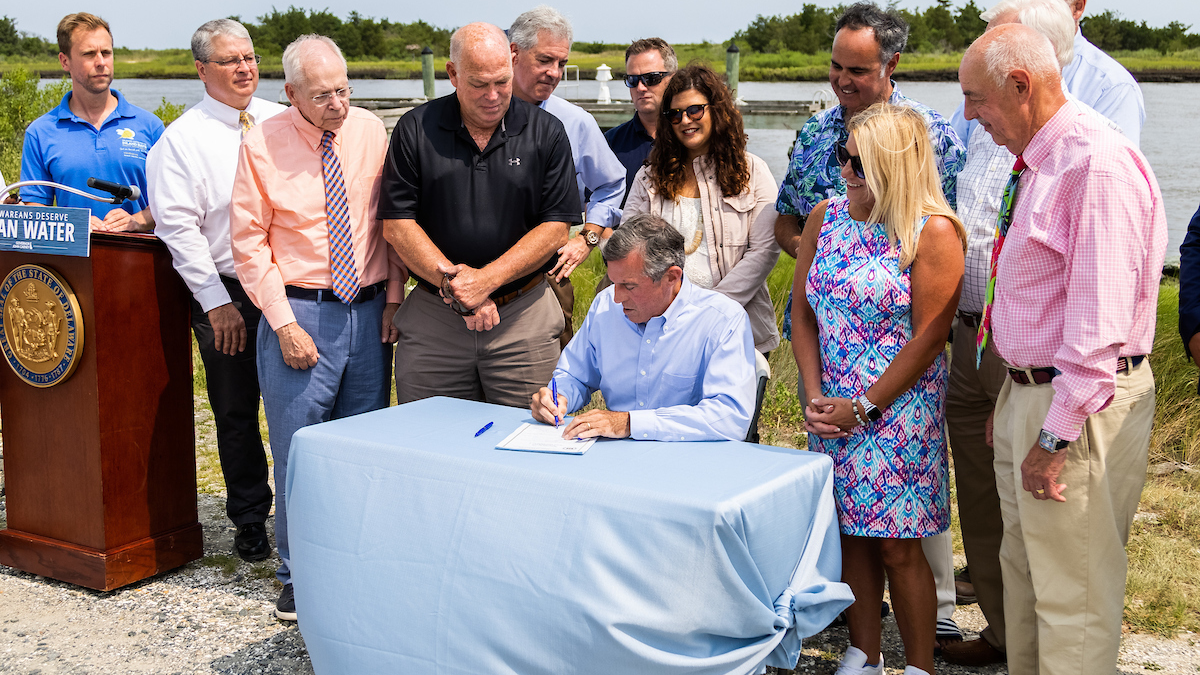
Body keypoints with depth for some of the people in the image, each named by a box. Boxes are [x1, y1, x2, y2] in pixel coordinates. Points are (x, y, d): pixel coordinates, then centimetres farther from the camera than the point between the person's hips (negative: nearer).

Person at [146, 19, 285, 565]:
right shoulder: (182, 139, -2)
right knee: (236, 412, 7)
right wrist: (216, 301, -11)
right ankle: (249, 519, 22)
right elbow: (179, 227, -7)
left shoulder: (282, 123, 8)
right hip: (226, 296, -2)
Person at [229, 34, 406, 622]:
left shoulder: (370, 133, 3)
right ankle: (297, 577, 17)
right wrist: (284, 324, -11)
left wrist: (394, 298, 3)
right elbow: (248, 243, -5)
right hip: (299, 313, -3)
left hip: (369, 310, 3)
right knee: (298, 451, 1)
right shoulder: (263, 145, -6)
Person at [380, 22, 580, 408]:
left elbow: (555, 228, -3)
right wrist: (452, 282, -11)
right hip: (432, 319, 1)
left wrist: (486, 279, -13)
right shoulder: (416, 130, 2)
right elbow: (397, 224, -1)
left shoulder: (546, 133, 1)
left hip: (523, 319, -1)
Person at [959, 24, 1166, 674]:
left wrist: (1056, 435, -22)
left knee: (1073, 598, 0)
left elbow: (1098, 320, -24)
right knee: (1022, 571, 20)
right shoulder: (1036, 164, 11)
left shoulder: (1097, 165, -21)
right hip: (1026, 393, 10)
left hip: (1078, 403, -10)